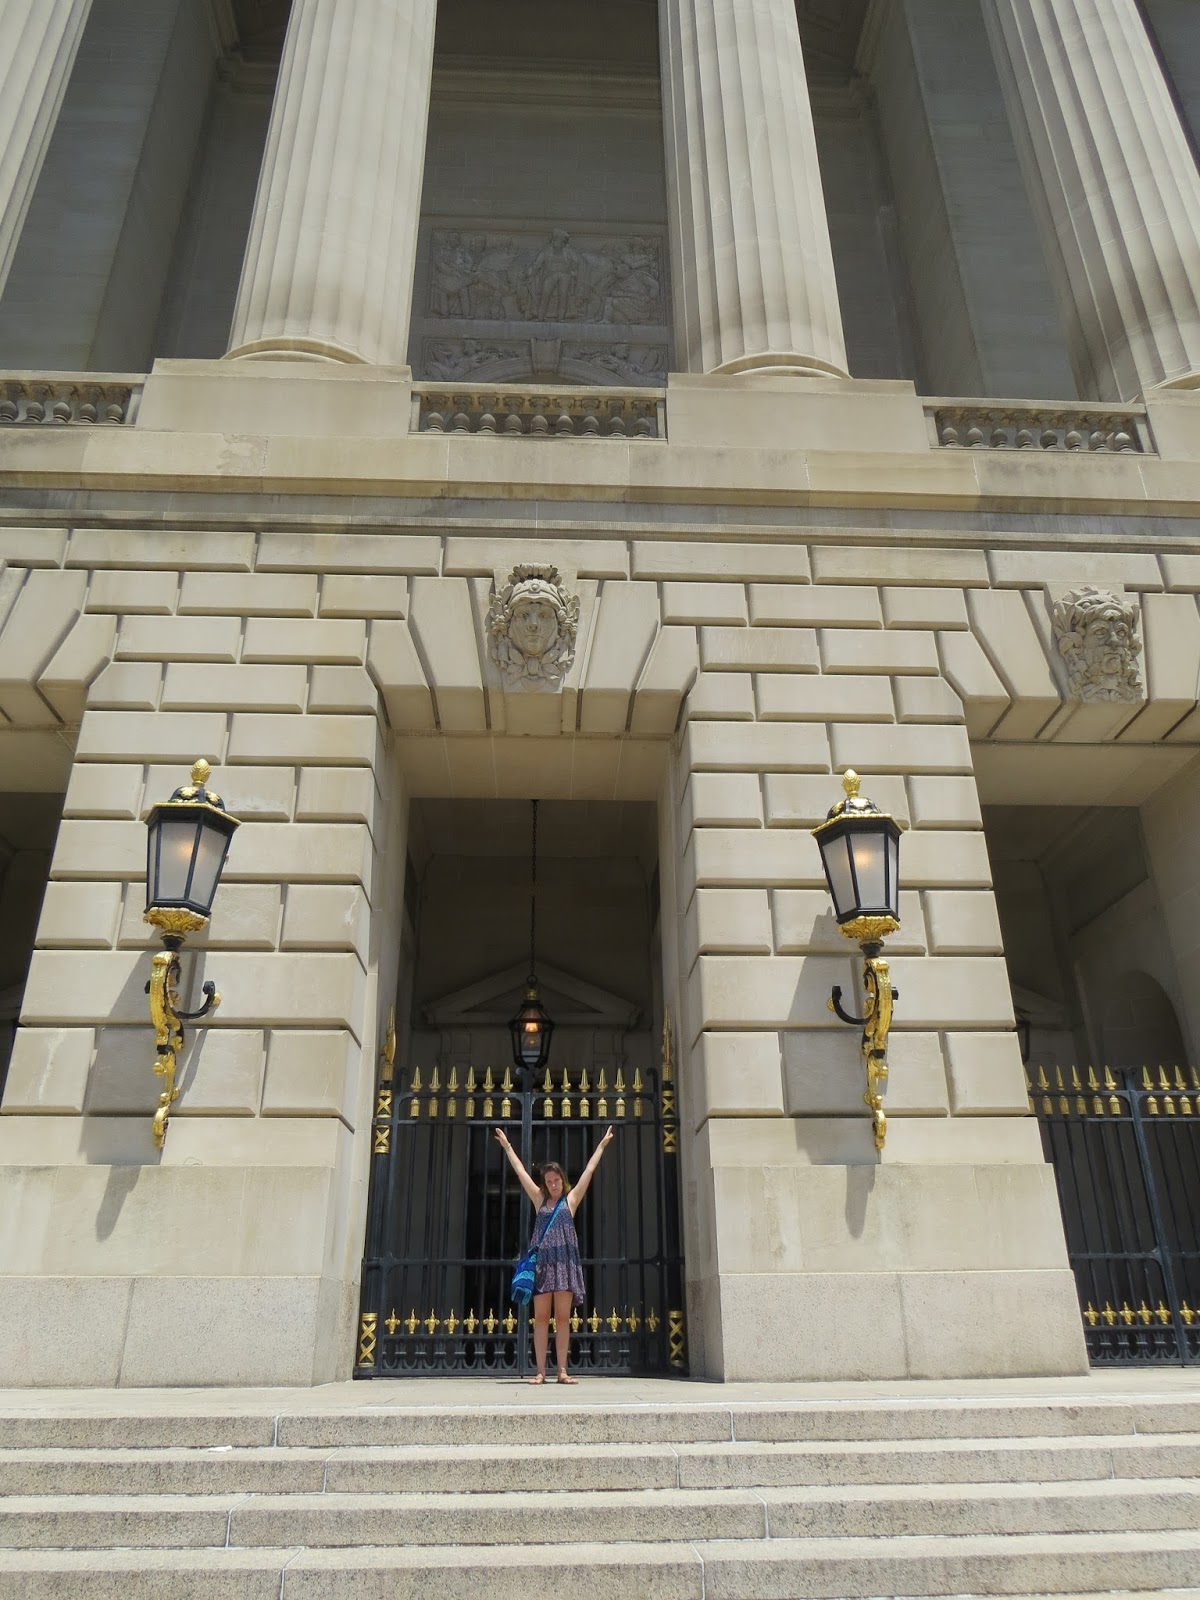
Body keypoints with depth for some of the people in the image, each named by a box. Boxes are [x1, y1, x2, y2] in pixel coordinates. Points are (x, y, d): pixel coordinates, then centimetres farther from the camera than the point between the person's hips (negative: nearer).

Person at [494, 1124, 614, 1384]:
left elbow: (589, 1171, 11)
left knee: (563, 1318, 0)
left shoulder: (571, 1199, 10)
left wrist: (602, 1145, 12)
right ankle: (540, 1371, 2)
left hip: (565, 1260, -1)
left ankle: (562, 1371, 2)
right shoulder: (540, 1200, 13)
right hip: (543, 1261, 1)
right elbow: (520, 1172, 15)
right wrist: (507, 1146, 17)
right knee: (540, 1317, 0)